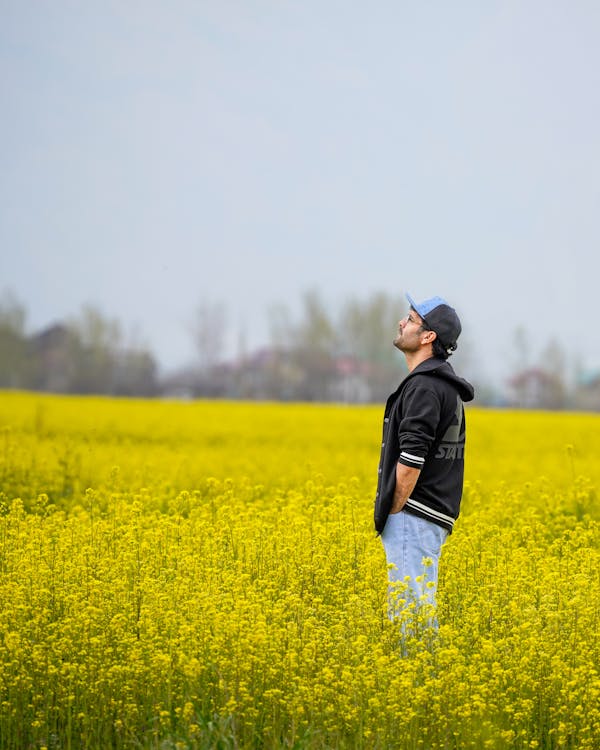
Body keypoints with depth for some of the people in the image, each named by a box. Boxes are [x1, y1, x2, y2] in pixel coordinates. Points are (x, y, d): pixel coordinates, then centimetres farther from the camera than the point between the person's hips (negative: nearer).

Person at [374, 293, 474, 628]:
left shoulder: (425, 386, -15)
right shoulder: (445, 384, 18)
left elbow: (411, 460, -22)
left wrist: (390, 512, -14)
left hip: (413, 517, -10)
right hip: (432, 517, 10)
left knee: (410, 610, -10)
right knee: (420, 609, 12)